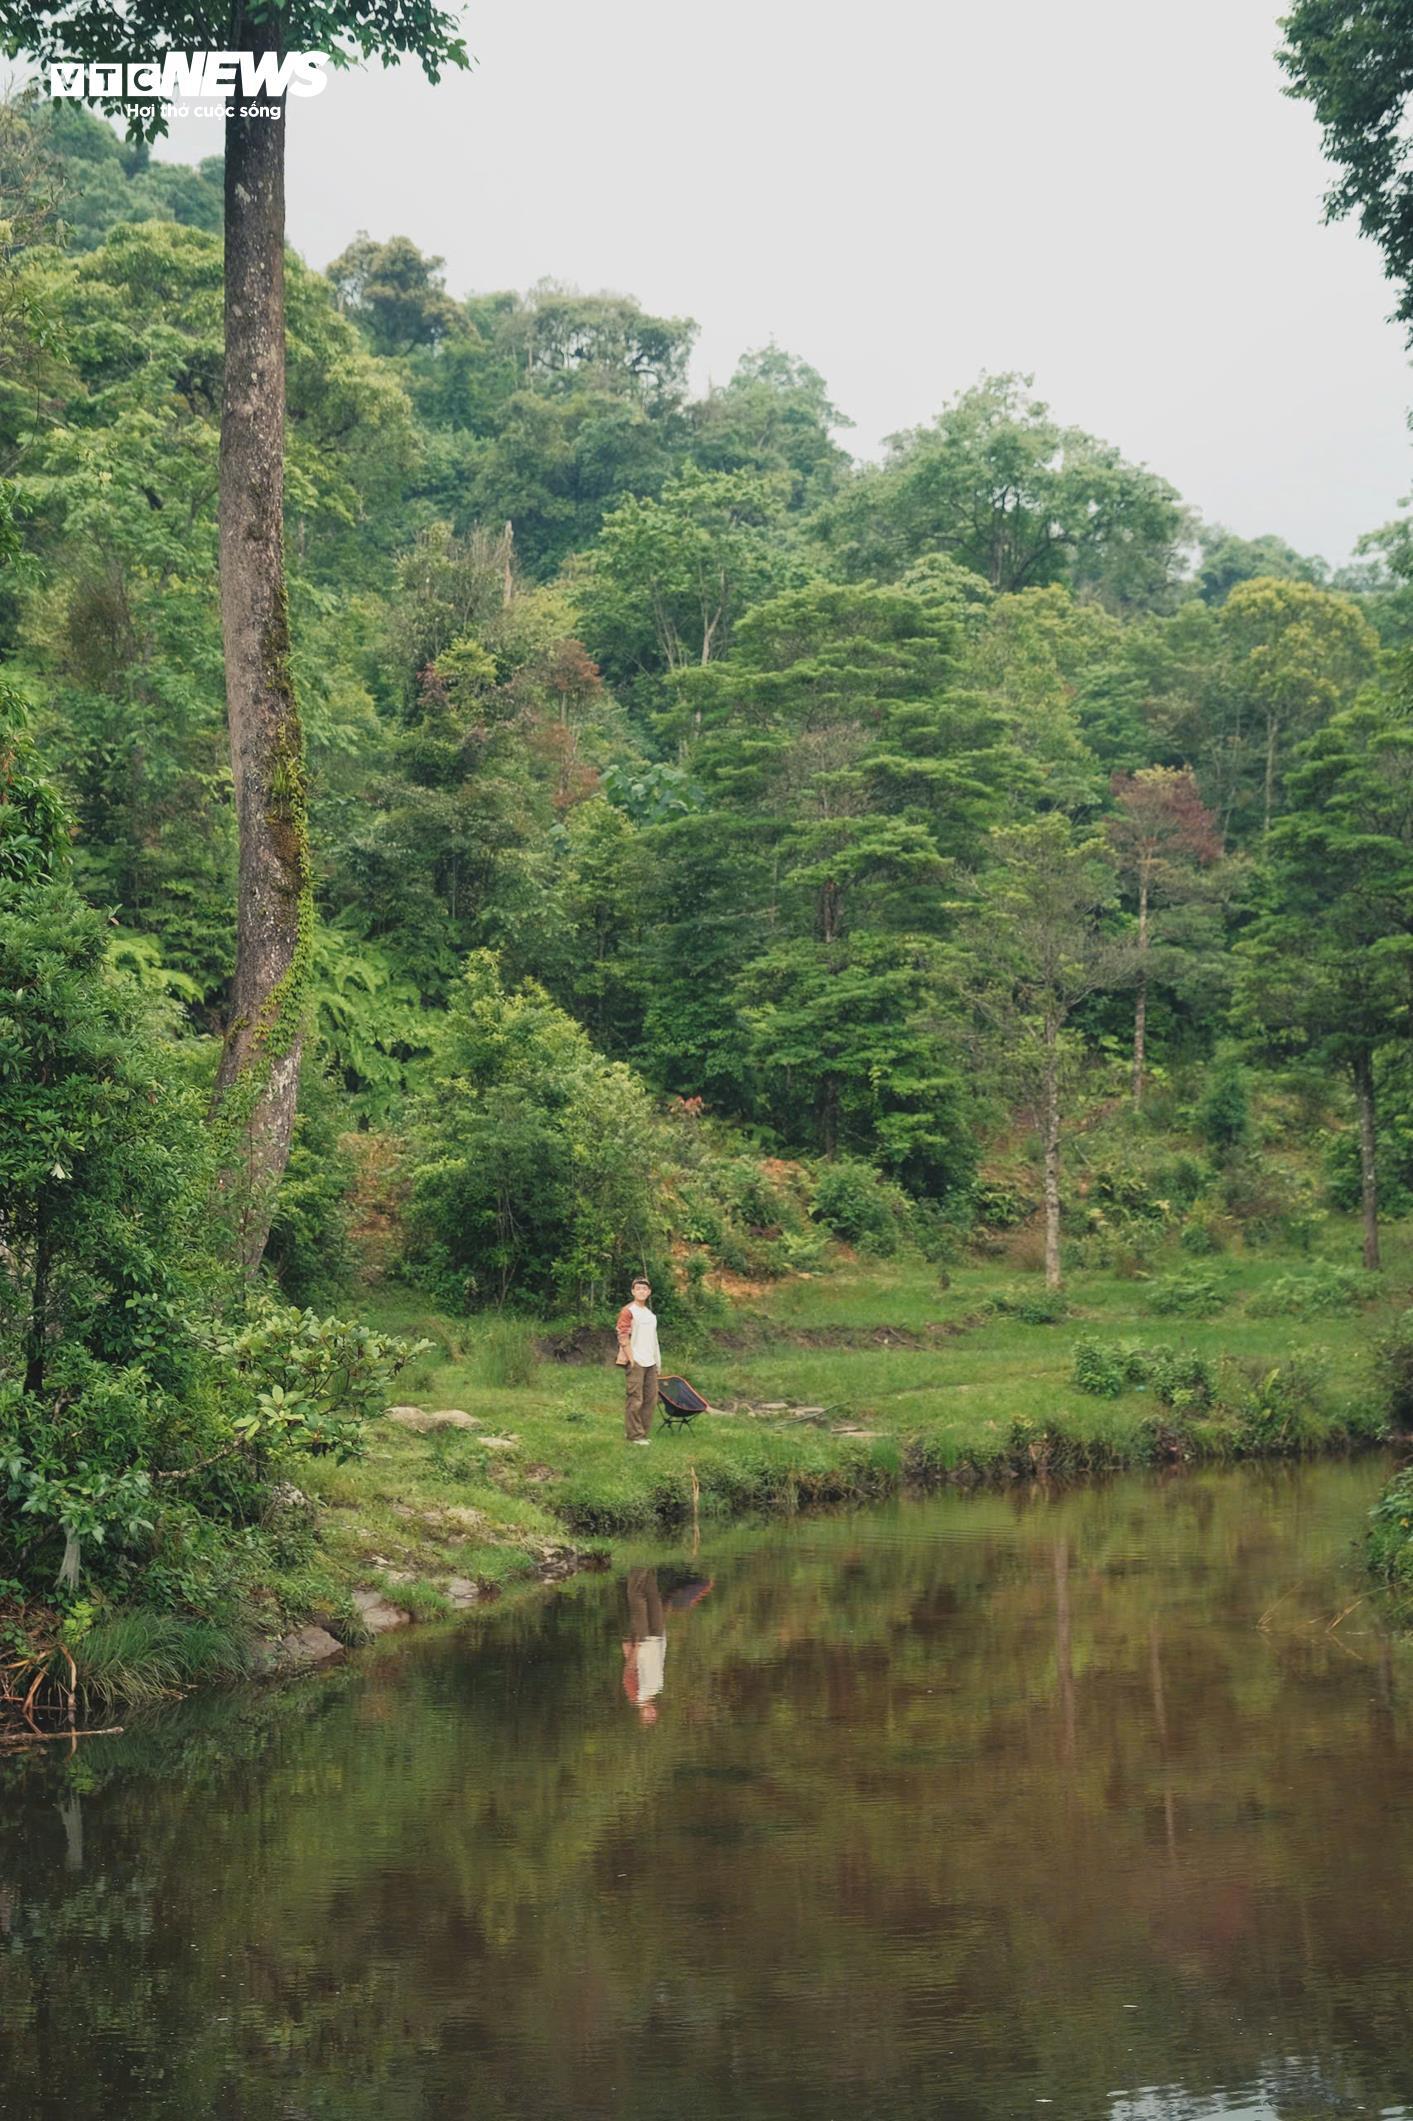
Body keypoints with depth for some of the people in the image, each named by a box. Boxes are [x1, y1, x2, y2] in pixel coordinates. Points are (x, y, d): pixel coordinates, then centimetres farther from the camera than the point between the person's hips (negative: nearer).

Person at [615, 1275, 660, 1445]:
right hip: (635, 1362, -8)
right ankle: (634, 1435, -2)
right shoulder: (628, 1311, -7)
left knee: (651, 1399, 10)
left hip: (650, 1362, 8)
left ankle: (644, 1433, 18)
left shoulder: (651, 1314, 18)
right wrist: (631, 1360, -16)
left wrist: (658, 1361, 16)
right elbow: (623, 1337, -12)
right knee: (635, 1399, -7)